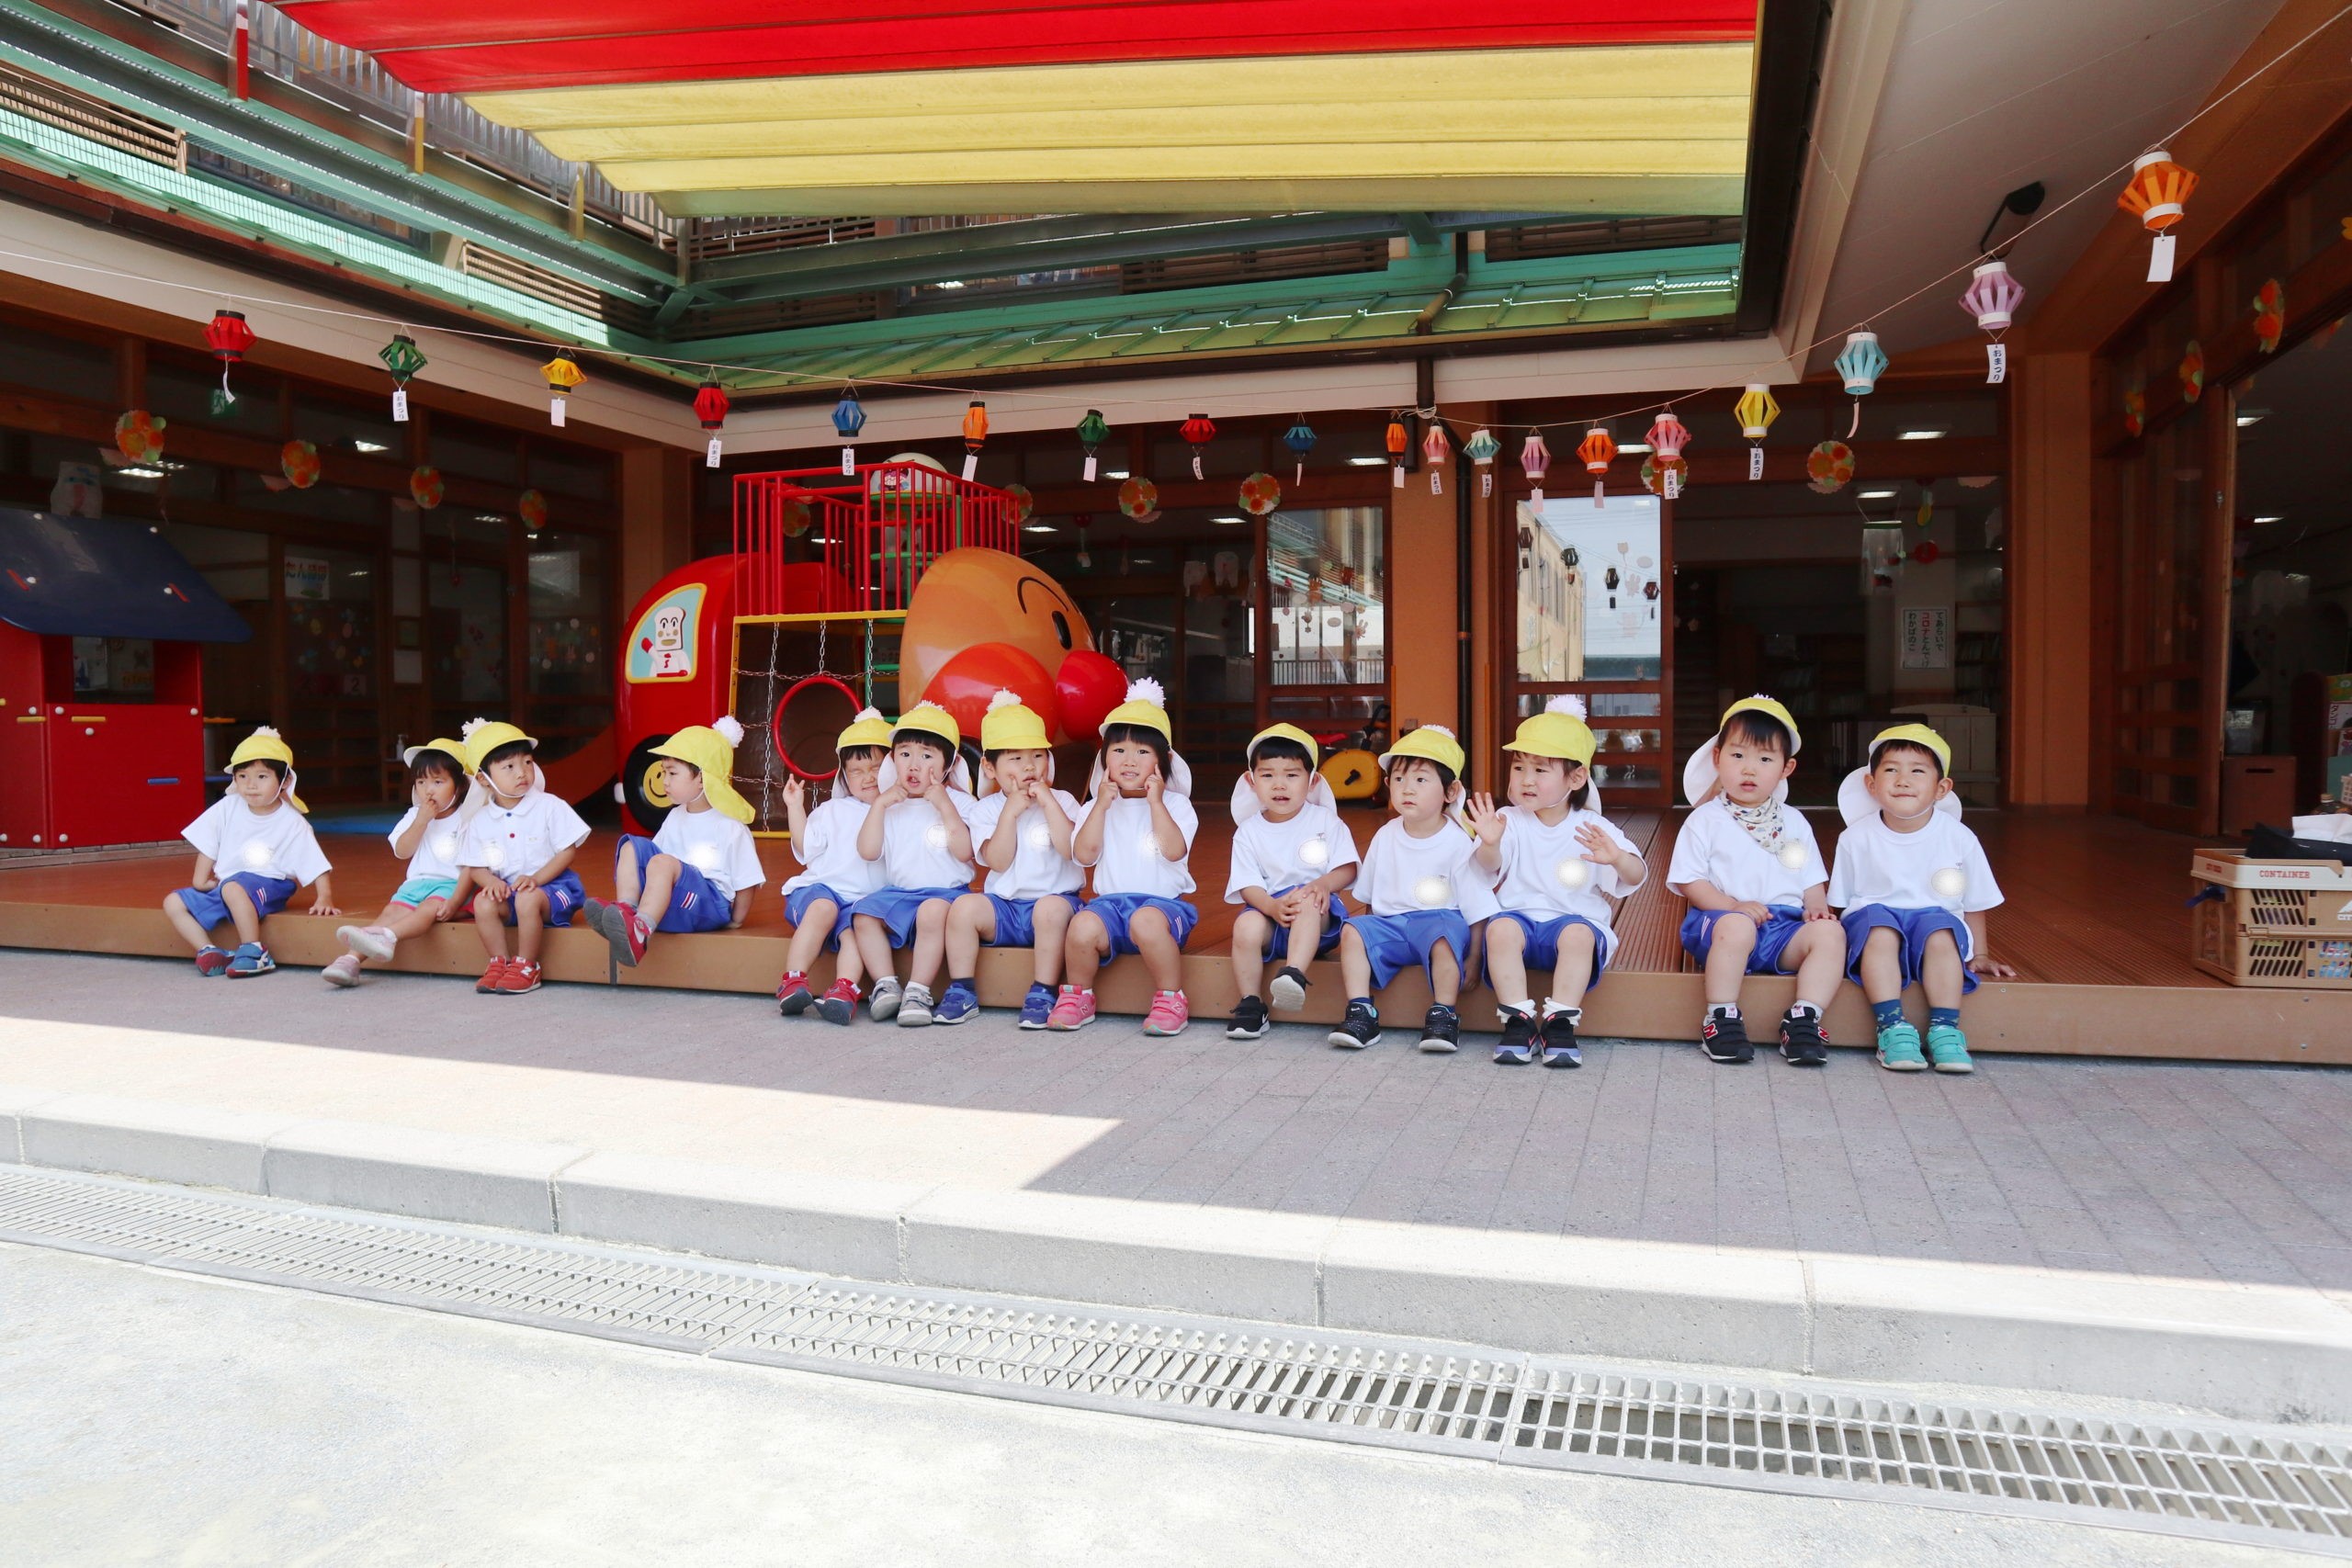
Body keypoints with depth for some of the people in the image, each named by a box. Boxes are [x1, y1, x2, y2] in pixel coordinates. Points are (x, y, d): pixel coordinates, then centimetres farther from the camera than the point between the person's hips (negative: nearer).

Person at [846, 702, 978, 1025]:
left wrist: (945, 805, -15)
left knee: (932, 912, -35)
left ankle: (918, 992, -29)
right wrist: (879, 805, -5)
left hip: (944, 891, -4)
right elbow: (868, 851, 0)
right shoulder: (890, 806, 12)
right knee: (864, 915, -21)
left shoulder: (959, 802, 3)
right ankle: (886, 985, -16)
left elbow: (964, 852, -12)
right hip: (897, 893, 4)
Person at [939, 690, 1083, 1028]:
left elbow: (1072, 849, -14)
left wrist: (1048, 803, -15)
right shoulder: (986, 809, 5)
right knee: (964, 906, -24)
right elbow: (998, 861, -9)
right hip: (1003, 905, 2)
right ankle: (961, 991, -12)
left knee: (1052, 909, -35)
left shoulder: (1062, 801, 4)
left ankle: (1042, 994, -24)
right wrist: (1011, 811, -14)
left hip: (1054, 897, -2)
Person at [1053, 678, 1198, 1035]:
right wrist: (1101, 805, -5)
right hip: (1110, 901, 2)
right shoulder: (1098, 807, 14)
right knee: (1082, 926, -30)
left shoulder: (1175, 804, 8)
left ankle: (1171, 1001, -18)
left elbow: (1174, 851, -11)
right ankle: (1077, 996, -2)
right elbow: (1083, 855, -3)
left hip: (1163, 901, -2)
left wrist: (1155, 801, -9)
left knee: (1147, 921, -38)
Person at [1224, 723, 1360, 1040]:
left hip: (1318, 912, -1)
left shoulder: (1325, 820, 6)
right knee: (1246, 925, -32)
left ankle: (1293, 975, -52)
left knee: (1307, 900, -36)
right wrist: (1272, 906, -23)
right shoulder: (1248, 832, 7)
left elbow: (1347, 869, -1)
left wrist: (1324, 883, -23)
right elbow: (1248, 886, -1)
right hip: (1269, 910, 1)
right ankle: (1250, 1005, -22)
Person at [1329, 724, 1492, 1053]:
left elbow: (1478, 911, -7)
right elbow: (1367, 897, 20)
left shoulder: (1458, 844, -7)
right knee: (1353, 931, -21)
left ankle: (1443, 1016, -24)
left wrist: (1473, 960, -12)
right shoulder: (1385, 836, 7)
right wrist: (1367, 917, 9)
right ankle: (1362, 1014, -20)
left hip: (1440, 919, -4)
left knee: (1445, 935, -36)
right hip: (1390, 923, 4)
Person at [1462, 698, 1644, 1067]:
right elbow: (1491, 866, -13)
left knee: (1578, 934, -34)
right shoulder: (1510, 822, 4)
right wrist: (1489, 844, -38)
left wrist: (1618, 859, -29)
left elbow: (1636, 877, -5)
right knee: (1500, 927, -32)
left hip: (1576, 920, 0)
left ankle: (1560, 1024, -25)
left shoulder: (1593, 828, 3)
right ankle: (1518, 1022, -25)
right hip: (1520, 916, 1)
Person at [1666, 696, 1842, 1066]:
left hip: (1784, 925, 4)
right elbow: (1689, 881, -2)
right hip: (1723, 917, -4)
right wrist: (1735, 906, -15)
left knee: (1830, 932, -25)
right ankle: (1721, 1019, -25)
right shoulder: (1705, 820, 5)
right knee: (1736, 926, -38)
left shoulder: (1794, 822, 19)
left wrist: (1816, 908, -3)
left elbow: (1812, 880, 20)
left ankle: (1804, 1018, -20)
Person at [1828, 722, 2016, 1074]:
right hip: (1876, 915, -1)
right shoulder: (1857, 838, -3)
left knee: (1940, 931, -32)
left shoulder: (1959, 838, -1)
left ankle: (1944, 1029, -32)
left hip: (1935, 918, 1)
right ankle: (1892, 1027, -37)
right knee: (1879, 926, -33)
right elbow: (1841, 901, 4)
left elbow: (1974, 904, 11)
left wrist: (1978, 955, 11)